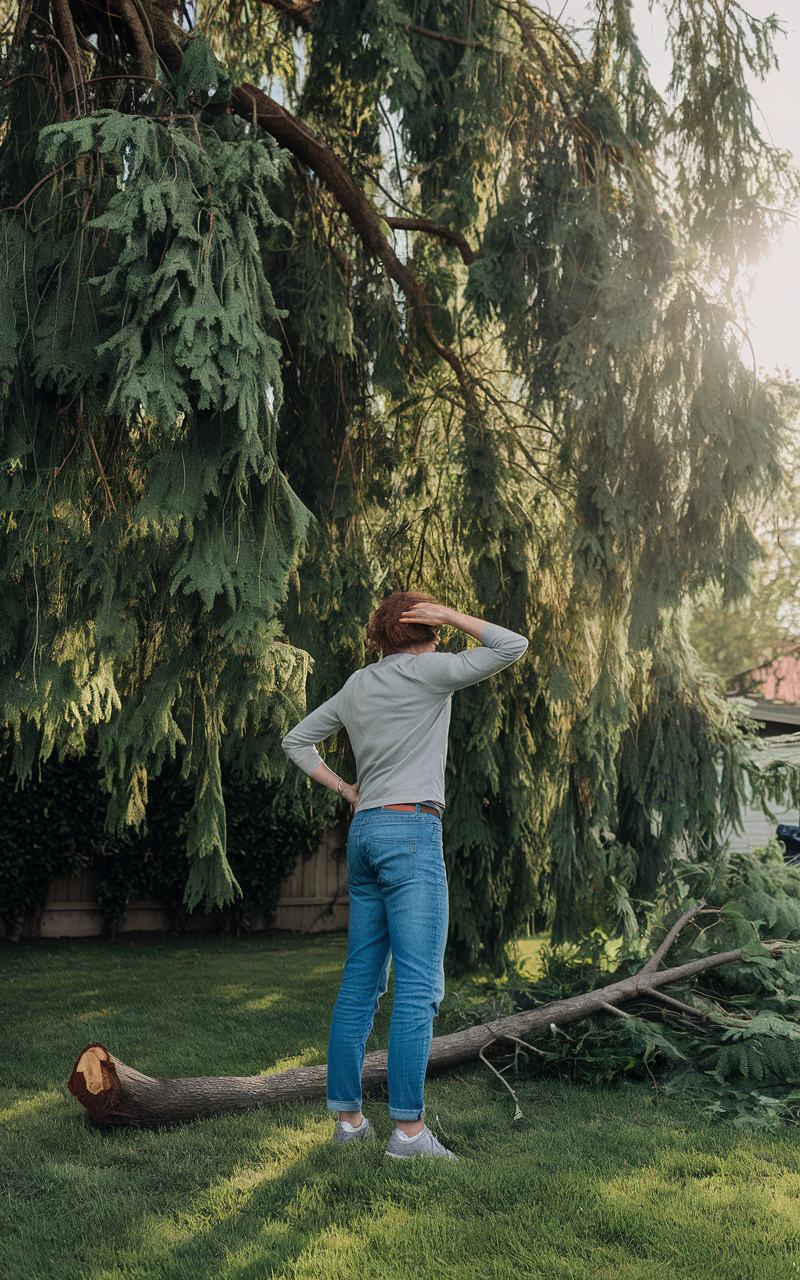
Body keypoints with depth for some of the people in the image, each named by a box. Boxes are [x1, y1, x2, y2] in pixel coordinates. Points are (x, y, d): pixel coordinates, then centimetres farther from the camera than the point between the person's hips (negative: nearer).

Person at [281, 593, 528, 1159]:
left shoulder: (355, 688, 16)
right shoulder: (427, 672, -3)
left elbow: (296, 741, 25)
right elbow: (513, 647, -2)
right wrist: (450, 614, 4)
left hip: (365, 830, 8)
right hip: (412, 830, -8)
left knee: (361, 982, 10)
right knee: (419, 985, -8)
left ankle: (348, 1115, 16)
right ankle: (409, 1127, -9)